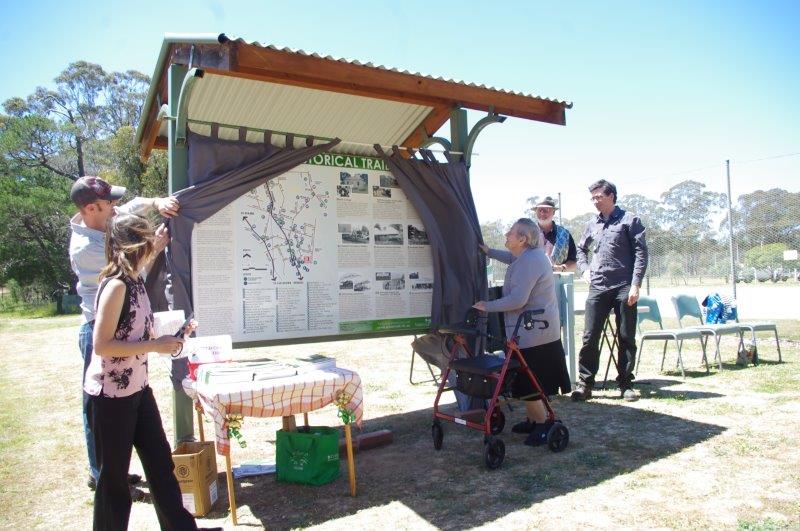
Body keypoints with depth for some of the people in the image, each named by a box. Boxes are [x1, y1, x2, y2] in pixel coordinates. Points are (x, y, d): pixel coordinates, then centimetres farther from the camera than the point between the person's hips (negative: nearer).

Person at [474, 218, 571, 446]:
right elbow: (512, 258, 33)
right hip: (544, 332, 11)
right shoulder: (533, 254, 10)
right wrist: (489, 252, 27)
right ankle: (534, 420, 30)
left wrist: (488, 306, -17)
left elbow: (517, 299, -27)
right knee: (529, 380, 19)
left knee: (528, 383, -1)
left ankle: (543, 423, 11)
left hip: (531, 335, -11)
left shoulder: (528, 262, -23)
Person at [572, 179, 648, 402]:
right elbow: (581, 249, 28)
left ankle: (625, 384, 15)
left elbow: (641, 253, -4)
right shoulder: (592, 224, 14)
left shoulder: (629, 220, 1)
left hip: (624, 288, -3)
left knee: (626, 338, 5)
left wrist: (635, 284, -11)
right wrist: (585, 269, 10)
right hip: (597, 288, 4)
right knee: (589, 337, 0)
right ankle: (585, 383, 6)